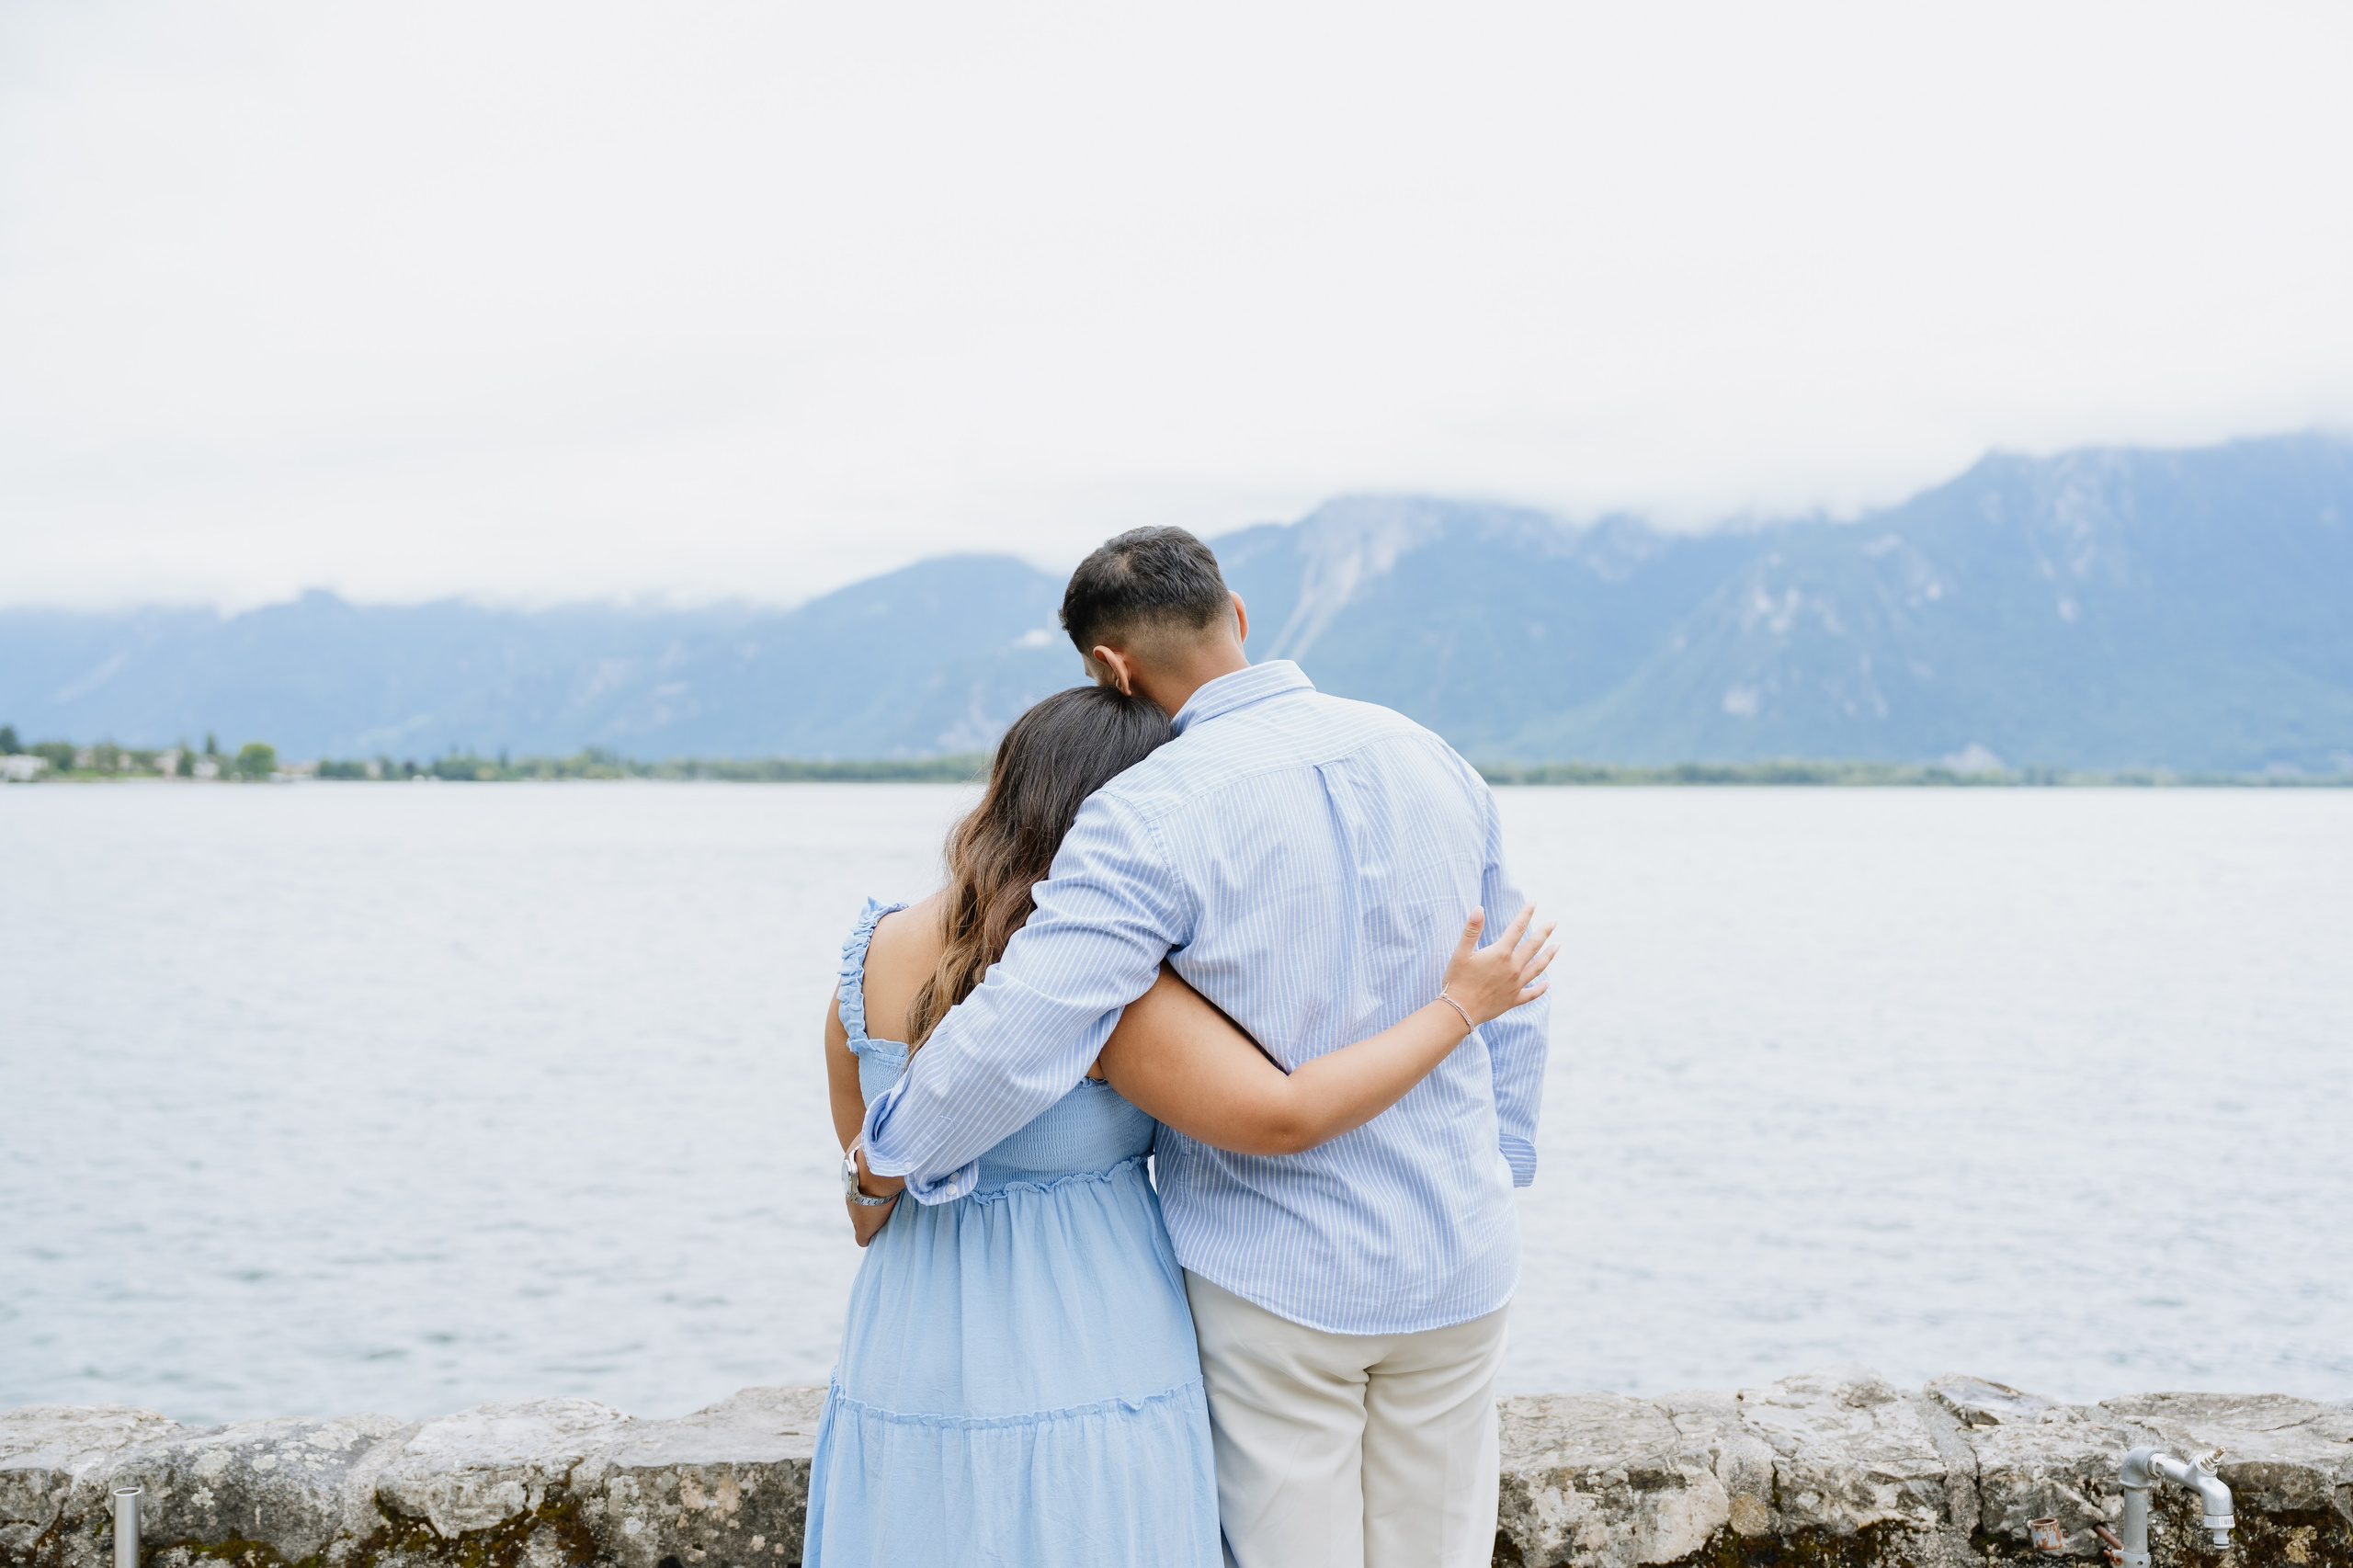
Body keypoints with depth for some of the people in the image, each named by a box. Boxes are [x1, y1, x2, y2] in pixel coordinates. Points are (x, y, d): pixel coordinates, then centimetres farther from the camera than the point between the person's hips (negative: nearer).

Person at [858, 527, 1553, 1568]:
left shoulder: (1152, 815, -18)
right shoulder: (1434, 760, 3)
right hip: (1456, 1265, 6)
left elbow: (1014, 1042, -27)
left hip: (1272, 1276, -5)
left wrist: (889, 1152, -8)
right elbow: (1507, 1014, 11)